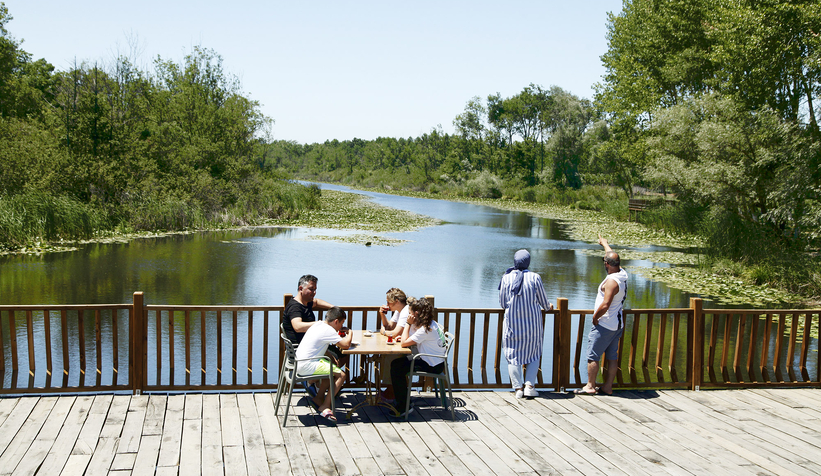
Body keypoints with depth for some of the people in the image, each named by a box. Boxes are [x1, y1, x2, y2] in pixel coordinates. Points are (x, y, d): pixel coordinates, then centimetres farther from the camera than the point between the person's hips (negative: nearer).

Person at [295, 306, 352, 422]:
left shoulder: (319, 324, 12)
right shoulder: (328, 330, -15)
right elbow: (346, 345, -18)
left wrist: (340, 333, 16)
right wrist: (349, 333, 3)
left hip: (300, 363, 10)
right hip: (307, 366, -10)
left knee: (333, 368, 24)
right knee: (341, 375, -11)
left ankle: (318, 398, 26)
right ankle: (324, 408, -7)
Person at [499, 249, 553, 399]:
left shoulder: (506, 278, -4)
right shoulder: (535, 278, -7)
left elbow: (502, 303, 2)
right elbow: (543, 301, 3)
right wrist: (548, 307, 26)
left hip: (512, 322, 0)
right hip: (532, 323, 0)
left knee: (513, 355, 7)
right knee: (533, 354, 13)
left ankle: (518, 388, 4)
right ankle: (529, 385, 4)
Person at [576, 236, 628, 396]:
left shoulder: (612, 281, -22)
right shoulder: (622, 274, 4)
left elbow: (605, 305, -27)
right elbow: (613, 257, 24)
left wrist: (595, 317, -11)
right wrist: (604, 243, 39)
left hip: (604, 325, -9)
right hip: (617, 325, 9)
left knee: (593, 356, 0)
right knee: (612, 357, 11)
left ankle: (590, 386, 5)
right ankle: (608, 387, 16)